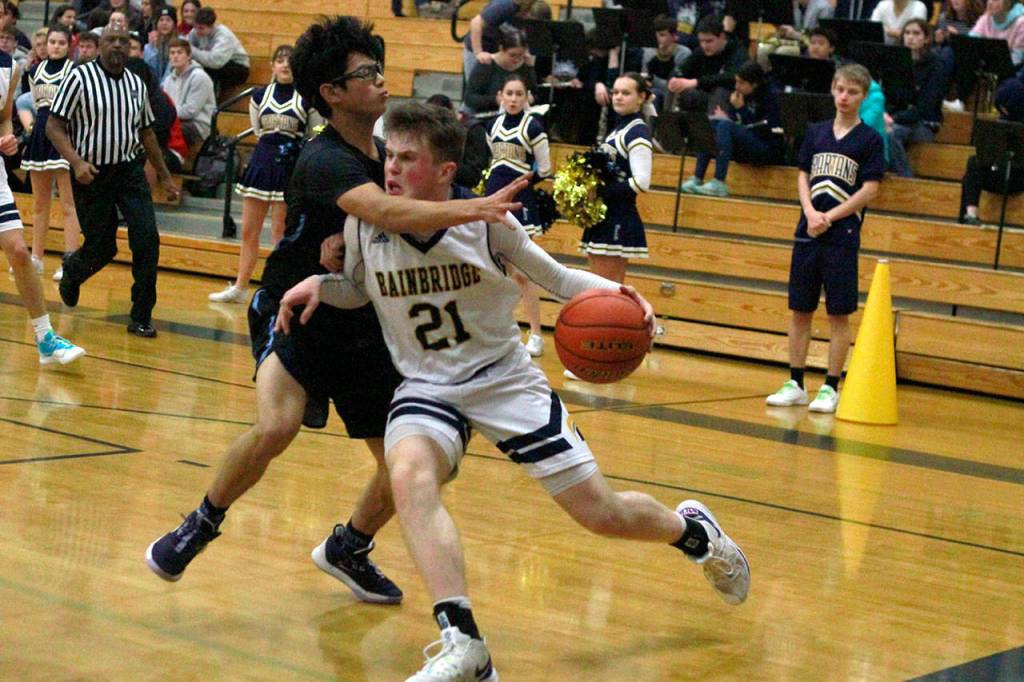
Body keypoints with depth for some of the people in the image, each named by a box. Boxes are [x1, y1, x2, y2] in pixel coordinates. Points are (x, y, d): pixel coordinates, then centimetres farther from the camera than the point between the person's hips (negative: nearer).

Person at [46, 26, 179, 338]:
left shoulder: (136, 84, 6)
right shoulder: (79, 77, -9)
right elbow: (54, 127, -10)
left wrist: (165, 176, 21)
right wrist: (76, 162, -24)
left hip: (130, 170, 4)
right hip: (91, 173, -4)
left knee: (147, 239, -12)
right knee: (101, 249, 1)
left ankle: (141, 317, -1)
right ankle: (71, 271, 39)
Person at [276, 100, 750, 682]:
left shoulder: (486, 221, -14)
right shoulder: (365, 222, -10)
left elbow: (555, 276, 0)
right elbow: (358, 289, 11)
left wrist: (611, 291, -19)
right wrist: (319, 285, -11)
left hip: (507, 379, -1)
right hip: (427, 388, 1)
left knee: (601, 513, -1)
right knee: (409, 475, -34)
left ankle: (693, 530, 35)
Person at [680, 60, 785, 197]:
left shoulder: (770, 97, -11)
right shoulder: (739, 95, 8)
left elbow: (763, 131, -17)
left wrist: (741, 109, -18)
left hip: (769, 151, -7)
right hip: (745, 151, 7)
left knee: (725, 125, -27)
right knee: (710, 122, -9)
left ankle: (719, 183, -34)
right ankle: (697, 179, -16)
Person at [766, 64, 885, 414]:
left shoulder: (870, 139, -1)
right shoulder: (816, 132, 11)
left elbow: (869, 190, -6)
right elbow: (803, 177, 11)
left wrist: (828, 218, -12)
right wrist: (811, 213, -7)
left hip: (843, 235, -4)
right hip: (808, 232, 4)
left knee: (839, 314, 0)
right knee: (800, 309, 6)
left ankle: (831, 388, 6)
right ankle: (795, 384, 14)